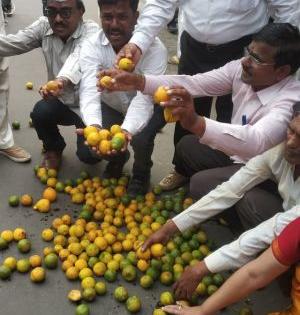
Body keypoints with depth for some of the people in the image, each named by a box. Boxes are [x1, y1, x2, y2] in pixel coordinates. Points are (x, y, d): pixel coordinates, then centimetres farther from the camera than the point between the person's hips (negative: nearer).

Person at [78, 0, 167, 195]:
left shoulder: (154, 48, -29)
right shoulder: (92, 46, -23)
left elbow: (144, 99, -38)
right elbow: (90, 91, -36)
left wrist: (126, 130, -58)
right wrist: (93, 126, -57)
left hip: (148, 108, -2)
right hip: (111, 107, 3)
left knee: (140, 139, -32)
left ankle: (142, 172, 6)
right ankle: (117, 158, 21)